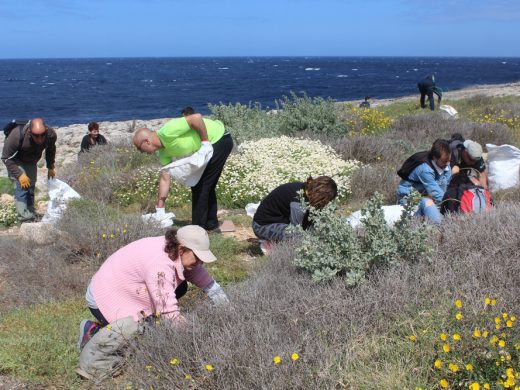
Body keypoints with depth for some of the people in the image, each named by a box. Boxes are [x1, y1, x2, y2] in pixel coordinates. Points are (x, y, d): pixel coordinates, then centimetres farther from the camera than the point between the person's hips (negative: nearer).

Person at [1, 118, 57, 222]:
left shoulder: (51, 135, -27)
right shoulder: (17, 136, -41)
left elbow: (51, 149, -1)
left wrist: (51, 167, 3)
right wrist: (19, 175, -33)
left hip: (31, 162, 5)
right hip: (16, 161, -5)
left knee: (31, 187, 12)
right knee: (21, 186, -20)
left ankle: (32, 217, 25)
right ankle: (25, 219, -20)